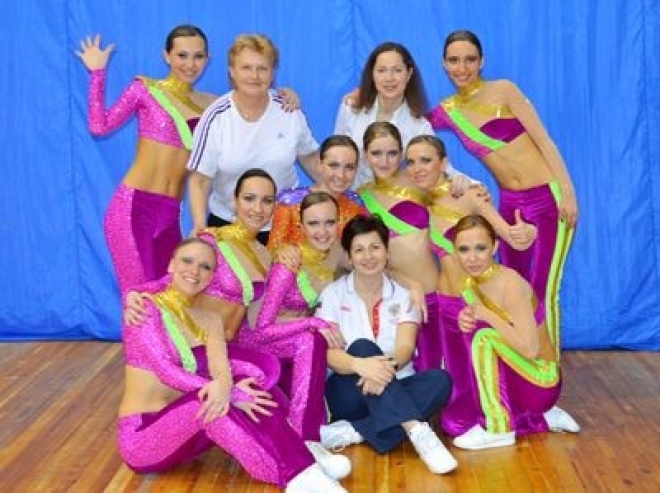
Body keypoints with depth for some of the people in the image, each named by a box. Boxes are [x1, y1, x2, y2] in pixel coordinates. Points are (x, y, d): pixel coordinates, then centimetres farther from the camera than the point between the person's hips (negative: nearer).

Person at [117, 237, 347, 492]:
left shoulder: (210, 318, 8)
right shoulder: (147, 307, -10)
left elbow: (220, 366, -12)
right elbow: (167, 371, -22)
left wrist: (224, 384, -37)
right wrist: (232, 393, -31)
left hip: (183, 421, 6)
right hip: (141, 436, -6)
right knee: (209, 403, -34)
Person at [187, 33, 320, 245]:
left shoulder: (289, 112, -5)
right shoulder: (215, 118, -10)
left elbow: (309, 157, 10)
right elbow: (199, 180, -9)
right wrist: (199, 226, -21)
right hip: (227, 224, -1)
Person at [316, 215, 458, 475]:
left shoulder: (403, 294, 6)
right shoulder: (333, 293, 0)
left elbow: (406, 347, -10)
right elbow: (327, 352, -13)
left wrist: (387, 367, -35)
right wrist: (359, 365, -36)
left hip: (395, 389, 2)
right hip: (349, 391, -2)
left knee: (440, 380, -27)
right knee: (362, 347, -31)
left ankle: (353, 432, -33)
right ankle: (418, 432, -43)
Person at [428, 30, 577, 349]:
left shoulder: (503, 91, -7)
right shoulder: (447, 112, 5)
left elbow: (544, 141, -9)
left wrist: (567, 191, -15)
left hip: (548, 198, -5)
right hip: (509, 205, 5)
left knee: (542, 292, -7)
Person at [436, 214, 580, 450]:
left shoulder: (511, 284, -27)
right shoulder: (452, 268, -8)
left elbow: (530, 349, -31)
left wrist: (487, 315, -30)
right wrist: (463, 317, -21)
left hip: (539, 381, -7)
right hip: (510, 373, 7)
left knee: (483, 335, -28)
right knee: (453, 421, 3)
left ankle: (499, 429, -14)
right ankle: (541, 419, 14)